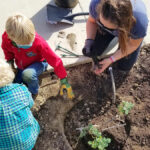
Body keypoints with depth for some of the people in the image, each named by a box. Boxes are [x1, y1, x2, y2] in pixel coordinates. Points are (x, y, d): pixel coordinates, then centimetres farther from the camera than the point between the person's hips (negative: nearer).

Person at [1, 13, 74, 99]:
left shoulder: (39, 42, -35)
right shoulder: (6, 38, -25)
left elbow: (55, 60, -28)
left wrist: (64, 80, -25)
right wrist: (10, 61, -6)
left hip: (38, 63, -4)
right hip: (21, 66, 5)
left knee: (27, 74, -39)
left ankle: (33, 92, -8)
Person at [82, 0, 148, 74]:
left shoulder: (140, 23, -44)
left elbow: (132, 45, -21)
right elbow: (91, 21, -15)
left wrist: (111, 59, -24)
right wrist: (89, 40, -31)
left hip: (129, 29, -1)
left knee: (124, 67, 0)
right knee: (89, 51, -12)